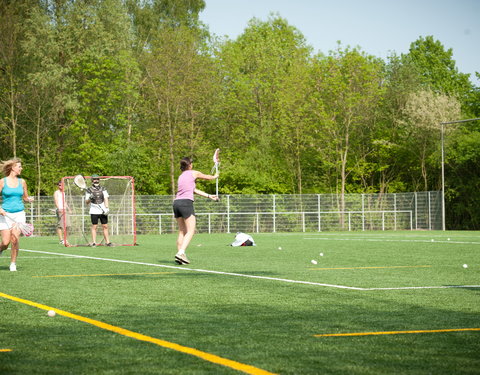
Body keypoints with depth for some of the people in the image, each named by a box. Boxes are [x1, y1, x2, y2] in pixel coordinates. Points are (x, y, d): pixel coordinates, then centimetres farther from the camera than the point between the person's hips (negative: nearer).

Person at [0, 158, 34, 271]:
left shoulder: (22, 182, 8)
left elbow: (25, 198, 17)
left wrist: (29, 199, -5)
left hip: (19, 214, 2)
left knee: (15, 240, -9)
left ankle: (13, 264, 5)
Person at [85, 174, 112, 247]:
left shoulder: (103, 189, 9)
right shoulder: (89, 190, 2)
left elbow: (106, 199, 2)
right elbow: (87, 202, 2)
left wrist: (107, 208, -11)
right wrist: (90, 198, -19)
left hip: (103, 211, 2)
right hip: (94, 211, -2)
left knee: (105, 226, 3)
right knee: (94, 227, -5)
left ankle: (107, 242, 6)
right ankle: (94, 242, -3)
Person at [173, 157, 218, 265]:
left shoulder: (181, 176, 23)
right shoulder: (194, 173, 5)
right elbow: (208, 177, 23)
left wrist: (209, 196, 34)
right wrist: (215, 176, 45)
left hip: (176, 202, 7)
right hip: (186, 203, -7)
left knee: (182, 231, 11)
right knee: (190, 231, -8)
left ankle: (179, 254, 4)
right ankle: (181, 253, -23)